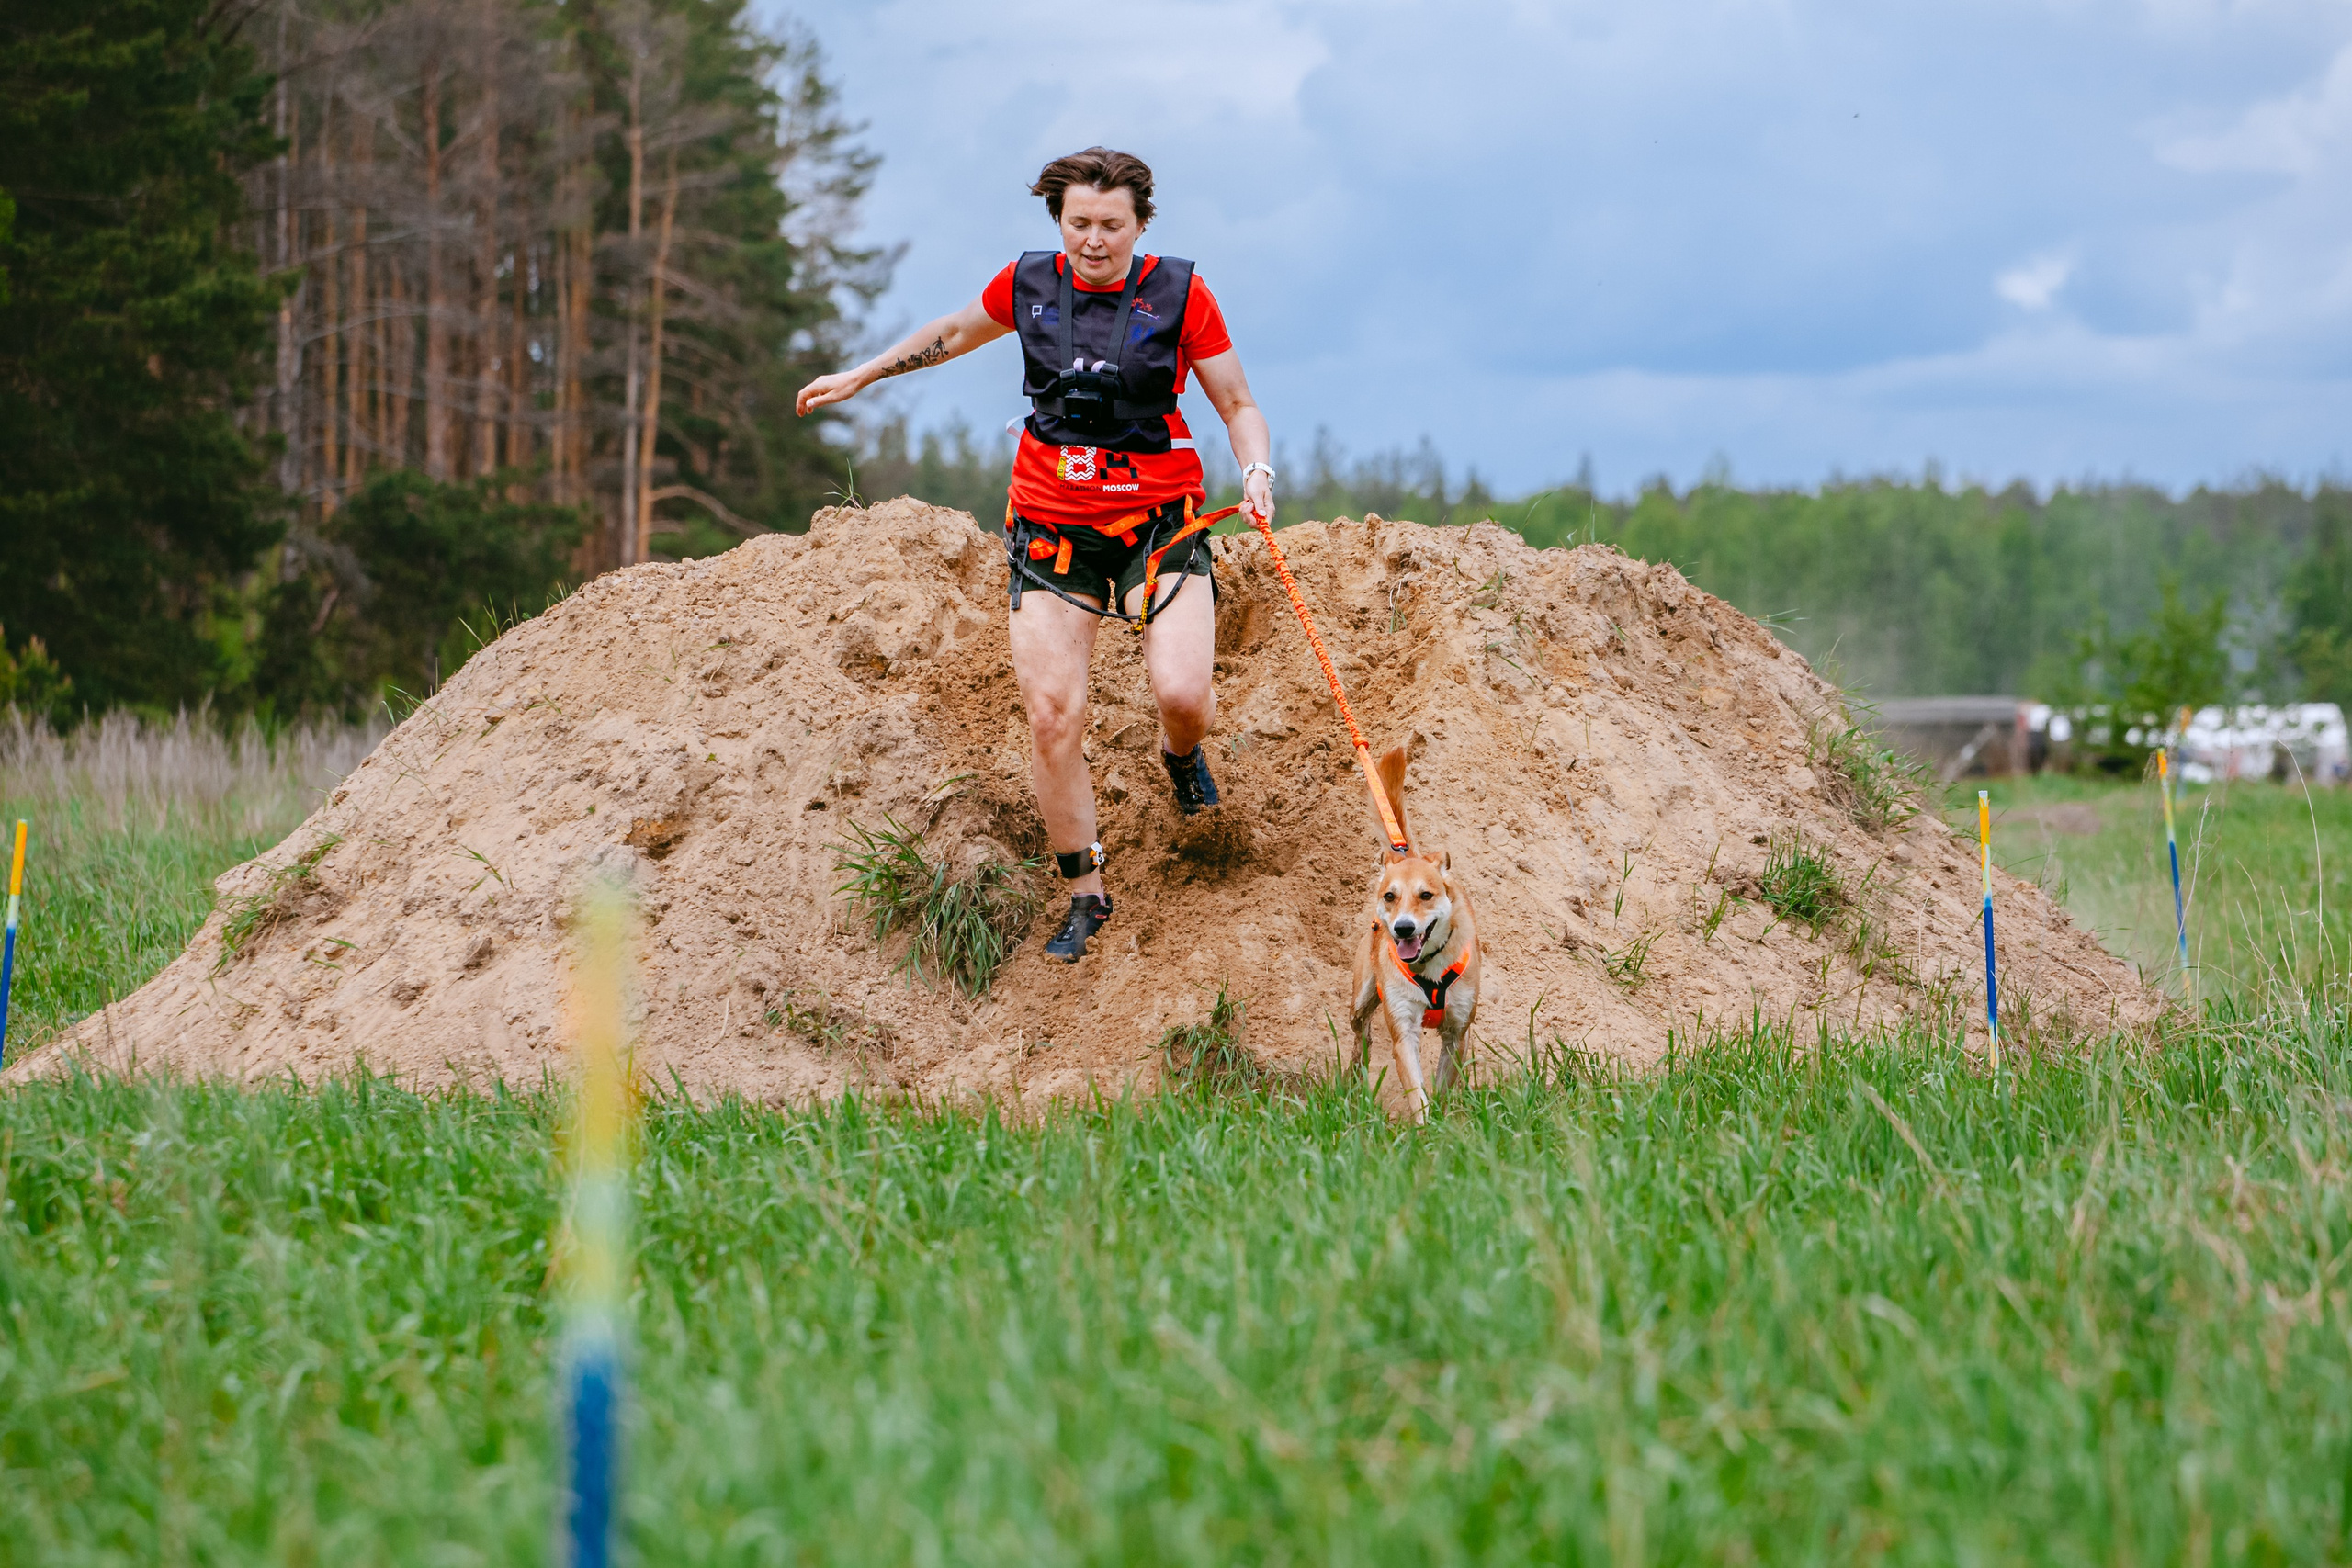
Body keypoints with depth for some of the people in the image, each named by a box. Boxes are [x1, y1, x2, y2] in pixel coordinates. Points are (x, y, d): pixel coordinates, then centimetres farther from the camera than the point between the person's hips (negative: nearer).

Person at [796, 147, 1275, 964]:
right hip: (1052, 527, 2)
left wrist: (1255, 472, -19)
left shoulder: (1178, 294, -6)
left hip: (1159, 520, -2)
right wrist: (860, 376, 28)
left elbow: (1239, 406, 1)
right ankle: (1085, 893, 10)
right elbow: (956, 332, 22)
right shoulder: (1028, 284, 0)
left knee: (1182, 693, -20)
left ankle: (1181, 752, 19)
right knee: (1052, 716, -6)